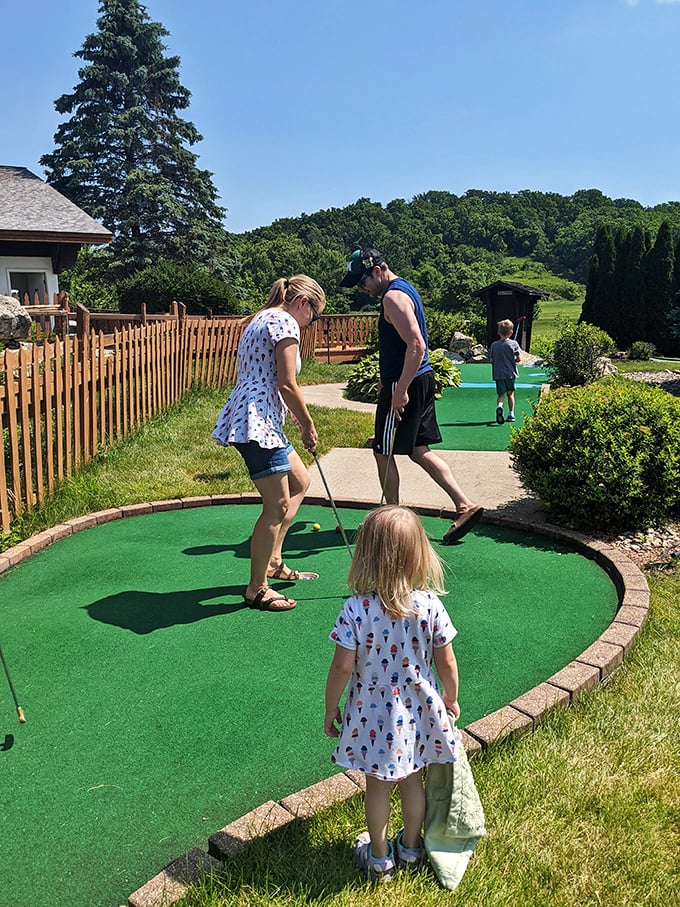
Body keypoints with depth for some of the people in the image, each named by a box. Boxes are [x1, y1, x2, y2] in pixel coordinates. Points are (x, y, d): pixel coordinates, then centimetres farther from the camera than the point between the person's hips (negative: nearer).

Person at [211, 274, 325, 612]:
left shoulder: (261, 319, 22)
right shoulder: (285, 322, -9)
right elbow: (287, 385, -15)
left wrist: (295, 416, 19)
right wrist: (308, 426, -4)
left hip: (262, 421, 11)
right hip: (257, 422, -11)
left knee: (300, 482, 22)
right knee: (277, 506, -4)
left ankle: (273, 560, 26)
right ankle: (256, 589, 8)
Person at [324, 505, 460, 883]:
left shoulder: (356, 610, -24)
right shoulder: (430, 605, -18)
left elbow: (342, 667, -18)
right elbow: (446, 661, -8)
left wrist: (330, 710, -1)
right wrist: (451, 698, 12)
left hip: (372, 717, -2)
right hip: (417, 712, 2)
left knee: (377, 786, 19)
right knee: (412, 781, 24)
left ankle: (379, 858, 38)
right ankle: (411, 849, 44)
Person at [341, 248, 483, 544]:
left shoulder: (393, 297, -16)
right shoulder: (405, 289, 17)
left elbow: (416, 345, -25)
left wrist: (400, 391, -25)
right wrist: (386, 381, 26)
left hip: (406, 384, -10)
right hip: (421, 380, 10)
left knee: (383, 451, 2)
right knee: (419, 451, 12)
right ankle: (465, 505, 10)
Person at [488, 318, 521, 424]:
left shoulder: (494, 345, 1)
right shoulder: (513, 343, -4)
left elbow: (491, 360, 3)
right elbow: (518, 358, -7)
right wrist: (513, 361, 13)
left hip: (498, 374, 1)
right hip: (510, 373, -1)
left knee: (500, 394, 3)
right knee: (510, 394, 14)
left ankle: (499, 407, -27)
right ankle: (511, 414, 17)